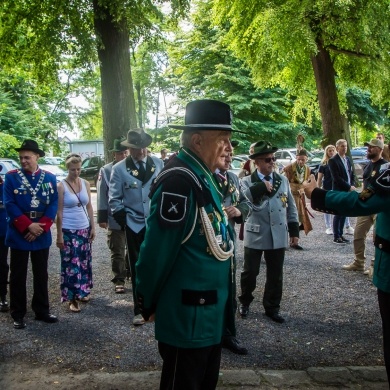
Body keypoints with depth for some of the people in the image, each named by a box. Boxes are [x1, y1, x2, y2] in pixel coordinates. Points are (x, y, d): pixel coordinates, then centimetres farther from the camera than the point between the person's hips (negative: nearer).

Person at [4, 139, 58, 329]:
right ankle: (18, 315, 17)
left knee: (41, 275, 11)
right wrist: (28, 226, -17)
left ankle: (42, 311, 23)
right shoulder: (12, 176, -3)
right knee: (18, 276, 5)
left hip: (41, 235, 2)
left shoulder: (49, 177, 4)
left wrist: (41, 228, -12)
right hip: (18, 234, -2)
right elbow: (9, 205, -9)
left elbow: (53, 204, -1)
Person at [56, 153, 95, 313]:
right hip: (68, 231, -4)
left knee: (84, 262, 11)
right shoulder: (61, 186, -8)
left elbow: (89, 207, 10)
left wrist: (92, 227, 6)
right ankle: (72, 298, 6)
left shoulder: (86, 184, 5)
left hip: (84, 229, 5)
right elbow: (59, 212, -8)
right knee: (71, 265, -1)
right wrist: (59, 235, -10)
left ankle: (82, 292, 27)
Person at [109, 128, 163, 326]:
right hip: (134, 225, -1)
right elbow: (114, 199, 0)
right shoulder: (119, 169, -3)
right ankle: (140, 310, 19)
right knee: (138, 268, 7)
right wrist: (123, 221, -6)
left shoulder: (158, 164, 2)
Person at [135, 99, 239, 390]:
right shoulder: (179, 180, -23)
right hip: (187, 316, -9)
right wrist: (149, 304, -11)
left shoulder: (205, 178, 8)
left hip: (210, 313, 9)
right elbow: (158, 250, -22)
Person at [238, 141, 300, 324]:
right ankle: (245, 301, 32)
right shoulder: (247, 181, -4)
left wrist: (294, 231, 7)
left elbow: (291, 207, 9)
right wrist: (261, 187, -21)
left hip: (278, 236, 3)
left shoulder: (283, 180, 6)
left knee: (275, 275, 10)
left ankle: (272, 307, 26)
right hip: (255, 235, -2)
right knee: (249, 272, 9)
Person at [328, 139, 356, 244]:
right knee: (338, 214, -2)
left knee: (343, 213, 11)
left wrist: (352, 185, 0)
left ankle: (341, 234, 20)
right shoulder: (333, 160, -11)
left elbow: (352, 174, 17)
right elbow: (336, 178, -16)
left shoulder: (348, 159, 13)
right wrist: (349, 187, -15)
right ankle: (336, 237, 6)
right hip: (339, 191, -7)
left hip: (348, 191, 7)